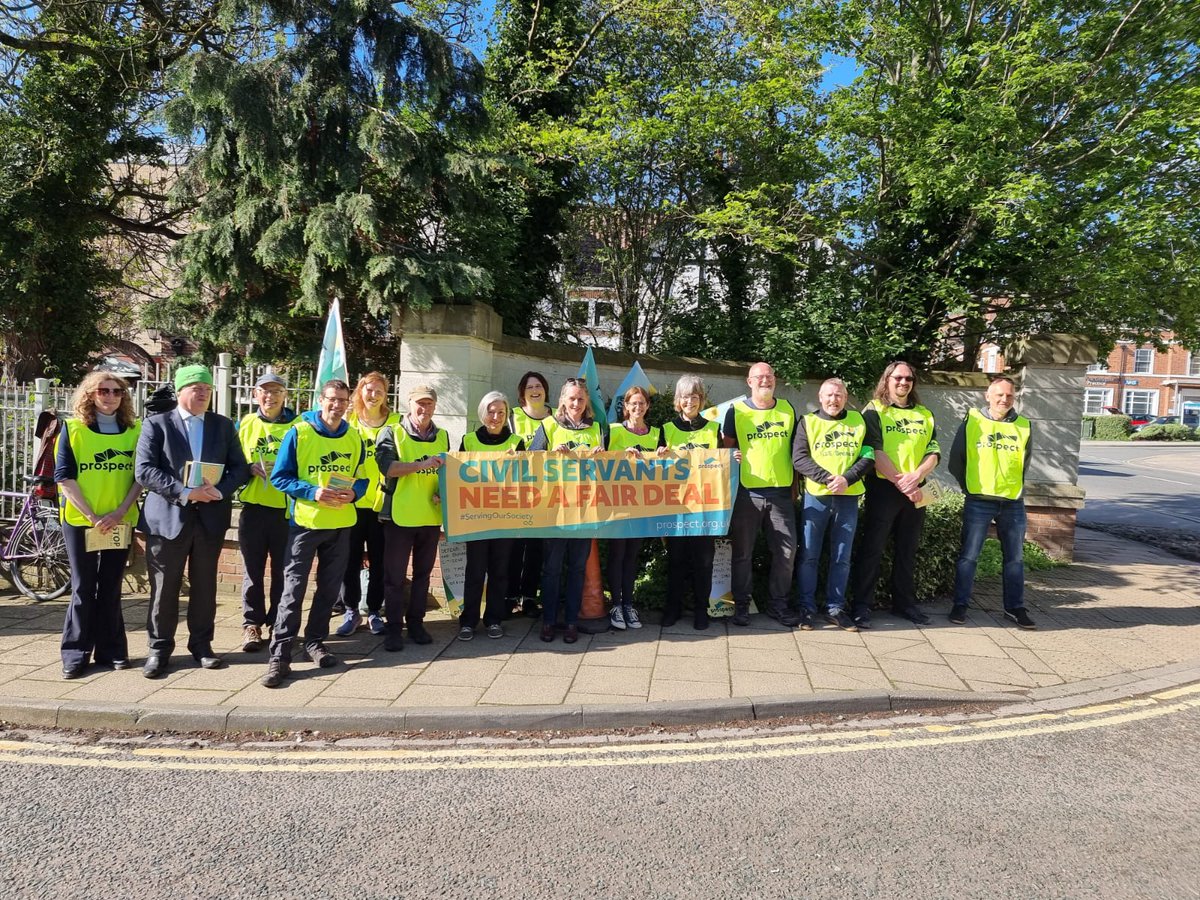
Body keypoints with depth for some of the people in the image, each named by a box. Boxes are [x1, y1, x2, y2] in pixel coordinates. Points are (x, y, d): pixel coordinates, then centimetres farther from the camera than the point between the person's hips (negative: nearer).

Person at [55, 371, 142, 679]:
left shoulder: (134, 430, 4)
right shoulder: (73, 428, -1)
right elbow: (64, 476, -5)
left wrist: (120, 511, -9)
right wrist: (91, 515, -12)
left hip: (120, 521, 2)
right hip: (80, 520, -2)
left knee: (111, 587, 9)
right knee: (83, 588, 3)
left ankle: (111, 650, 17)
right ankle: (76, 653, 13)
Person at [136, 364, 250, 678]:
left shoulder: (223, 425, 10)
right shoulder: (156, 424, 1)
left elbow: (240, 468, 7)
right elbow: (144, 470, -8)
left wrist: (220, 491, -12)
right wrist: (184, 492, -17)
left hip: (211, 515, 3)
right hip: (168, 516, -2)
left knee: (205, 586, 11)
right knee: (164, 587, 3)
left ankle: (201, 645, 23)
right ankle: (159, 649, 17)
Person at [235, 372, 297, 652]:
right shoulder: (244, 424, 8)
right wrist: (250, 469, -9)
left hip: (286, 509, -1)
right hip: (253, 508, 1)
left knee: (282, 570, 7)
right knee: (253, 570, 7)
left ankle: (278, 623, 20)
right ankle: (252, 624, 17)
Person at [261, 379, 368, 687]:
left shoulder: (354, 437, 5)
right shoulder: (299, 432, -6)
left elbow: (362, 478, 11)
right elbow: (280, 476, -7)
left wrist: (353, 492, -11)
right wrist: (313, 492, -20)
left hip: (341, 523, 4)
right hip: (305, 521, -4)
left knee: (329, 587, 12)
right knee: (293, 589, -5)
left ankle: (314, 642, 28)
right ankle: (279, 655, 0)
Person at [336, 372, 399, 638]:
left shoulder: (395, 422, 1)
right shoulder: (348, 420, 4)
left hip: (382, 503, 0)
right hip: (352, 501, 1)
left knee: (379, 560, 8)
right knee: (351, 559, 6)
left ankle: (374, 611, 21)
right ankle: (351, 611, 21)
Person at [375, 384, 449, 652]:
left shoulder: (442, 436, 10)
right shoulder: (392, 433, -3)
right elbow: (386, 466, -18)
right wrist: (423, 464, -26)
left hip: (431, 516, 4)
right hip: (399, 516, -4)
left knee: (423, 573, 13)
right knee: (395, 576, 3)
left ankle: (416, 623, 25)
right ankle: (394, 628, 14)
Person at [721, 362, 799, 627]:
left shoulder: (787, 409, 10)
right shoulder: (737, 411, 2)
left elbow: (795, 448, 15)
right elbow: (727, 446, 6)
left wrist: (795, 484, 12)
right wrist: (733, 457, -14)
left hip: (781, 492, 3)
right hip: (747, 491, -2)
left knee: (787, 550, 3)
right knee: (742, 552, 5)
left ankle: (778, 604, 18)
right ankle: (741, 604, 18)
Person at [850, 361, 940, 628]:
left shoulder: (925, 415, 15)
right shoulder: (874, 411, -1)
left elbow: (934, 452, 7)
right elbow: (875, 453, -11)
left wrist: (917, 475, -12)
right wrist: (901, 482, -16)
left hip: (916, 491, 5)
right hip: (883, 488, -5)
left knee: (907, 550, 12)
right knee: (872, 549, -2)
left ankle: (904, 603, 22)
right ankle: (862, 605, 3)